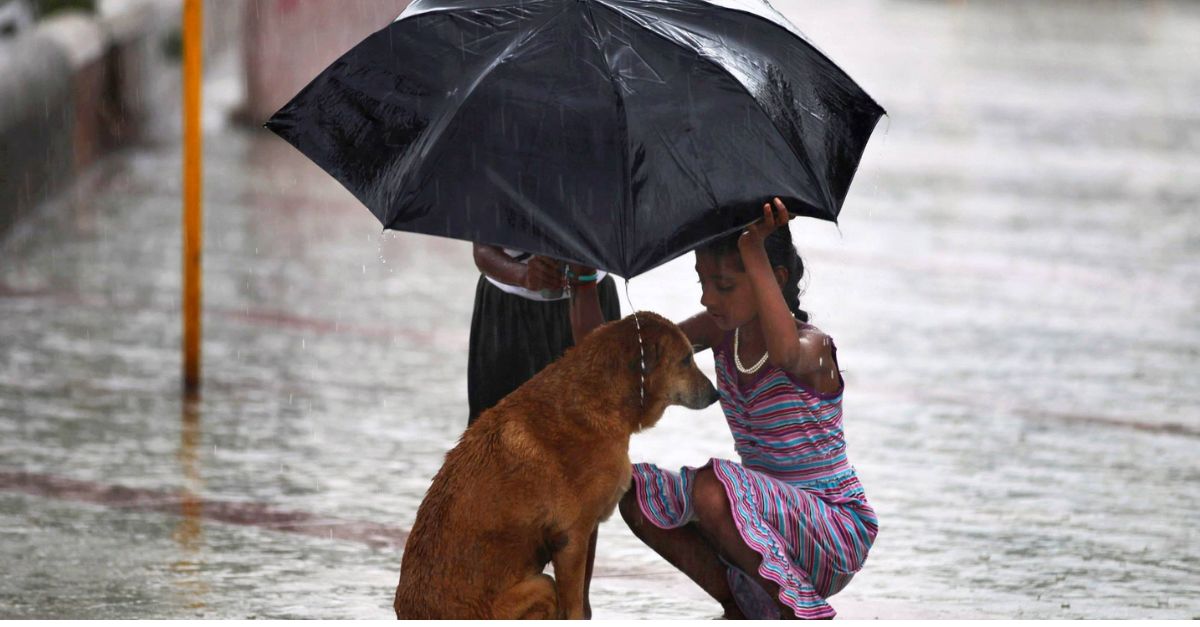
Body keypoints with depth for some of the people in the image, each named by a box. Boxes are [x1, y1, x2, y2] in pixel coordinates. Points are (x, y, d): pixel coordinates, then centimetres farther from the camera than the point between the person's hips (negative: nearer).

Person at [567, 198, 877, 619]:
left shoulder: (812, 346, -19)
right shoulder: (721, 333, 1)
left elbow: (785, 353, -48)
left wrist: (754, 253, -47)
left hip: (838, 532, -7)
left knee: (712, 487, -32)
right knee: (635, 493, -8)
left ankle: (806, 613, -16)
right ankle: (743, 609, 2)